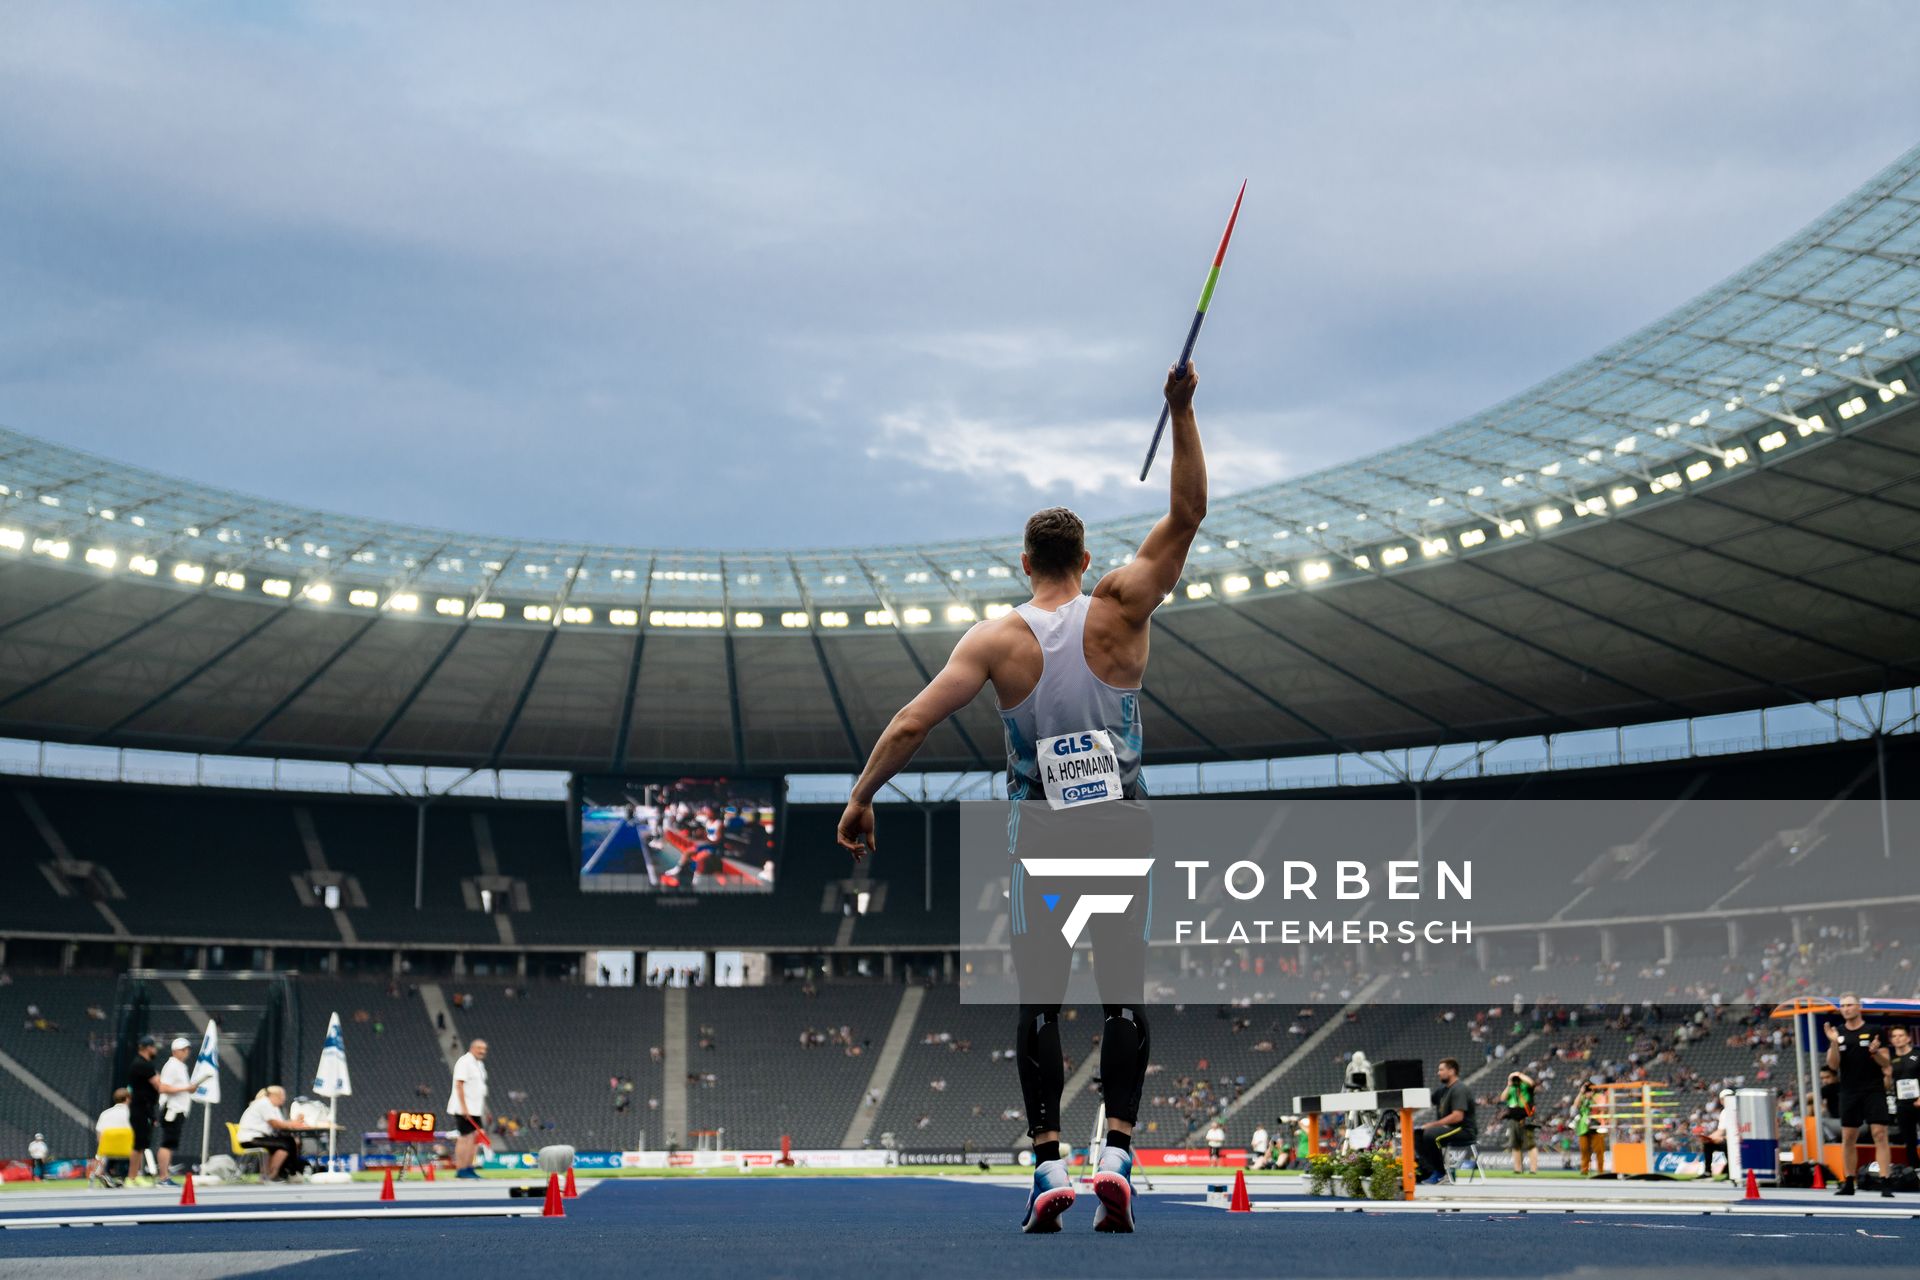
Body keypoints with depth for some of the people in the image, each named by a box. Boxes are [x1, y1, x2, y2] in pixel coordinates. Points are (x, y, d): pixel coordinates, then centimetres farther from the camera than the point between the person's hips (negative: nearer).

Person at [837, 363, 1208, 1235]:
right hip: (1122, 824, 0)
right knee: (1123, 994, 4)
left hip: (1040, 831, 0)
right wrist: (1182, 411, -7)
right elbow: (1186, 516, -3)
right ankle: (1116, 1153, -8)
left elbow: (912, 722, -8)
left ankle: (1049, 1168, -1)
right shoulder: (1118, 611, -2)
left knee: (1039, 1002, 5)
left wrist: (862, 796, 2)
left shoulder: (997, 638, -2)